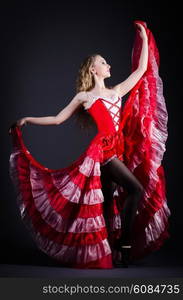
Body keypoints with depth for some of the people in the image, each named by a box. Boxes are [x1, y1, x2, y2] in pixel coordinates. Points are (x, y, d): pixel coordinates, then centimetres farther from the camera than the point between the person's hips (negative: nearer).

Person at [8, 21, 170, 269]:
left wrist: (144, 39, 21)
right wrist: (28, 120, 5)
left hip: (117, 150, 6)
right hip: (102, 150, -6)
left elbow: (142, 69, 19)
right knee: (136, 189, -20)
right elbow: (58, 119, 8)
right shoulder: (84, 96, 4)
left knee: (108, 202, 8)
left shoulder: (117, 91, 17)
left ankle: (110, 249, 14)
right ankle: (124, 242, -13)